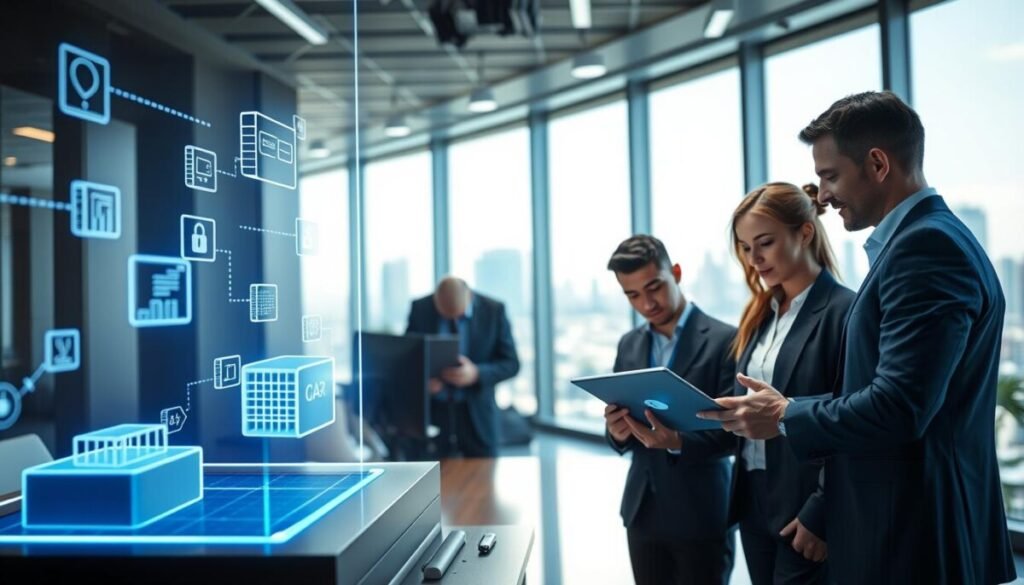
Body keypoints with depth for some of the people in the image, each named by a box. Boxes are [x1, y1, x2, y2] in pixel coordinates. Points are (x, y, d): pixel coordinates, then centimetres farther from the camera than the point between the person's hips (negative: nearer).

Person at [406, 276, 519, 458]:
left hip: (477, 413, 0)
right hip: (433, 411, 1)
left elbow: (511, 363, -3)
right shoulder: (419, 309, -1)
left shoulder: (494, 311, -4)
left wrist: (476, 374, -21)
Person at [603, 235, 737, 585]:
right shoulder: (628, 345, 9)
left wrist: (680, 441, -30)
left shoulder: (725, 340, -9)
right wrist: (618, 432, -12)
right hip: (643, 511, 5)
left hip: (701, 514, -5)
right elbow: (621, 435, 11)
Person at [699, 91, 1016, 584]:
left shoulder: (927, 244, -19)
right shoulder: (929, 237, 12)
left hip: (909, 533, -9)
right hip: (918, 523, 9)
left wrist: (785, 417, -12)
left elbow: (899, 408, -26)